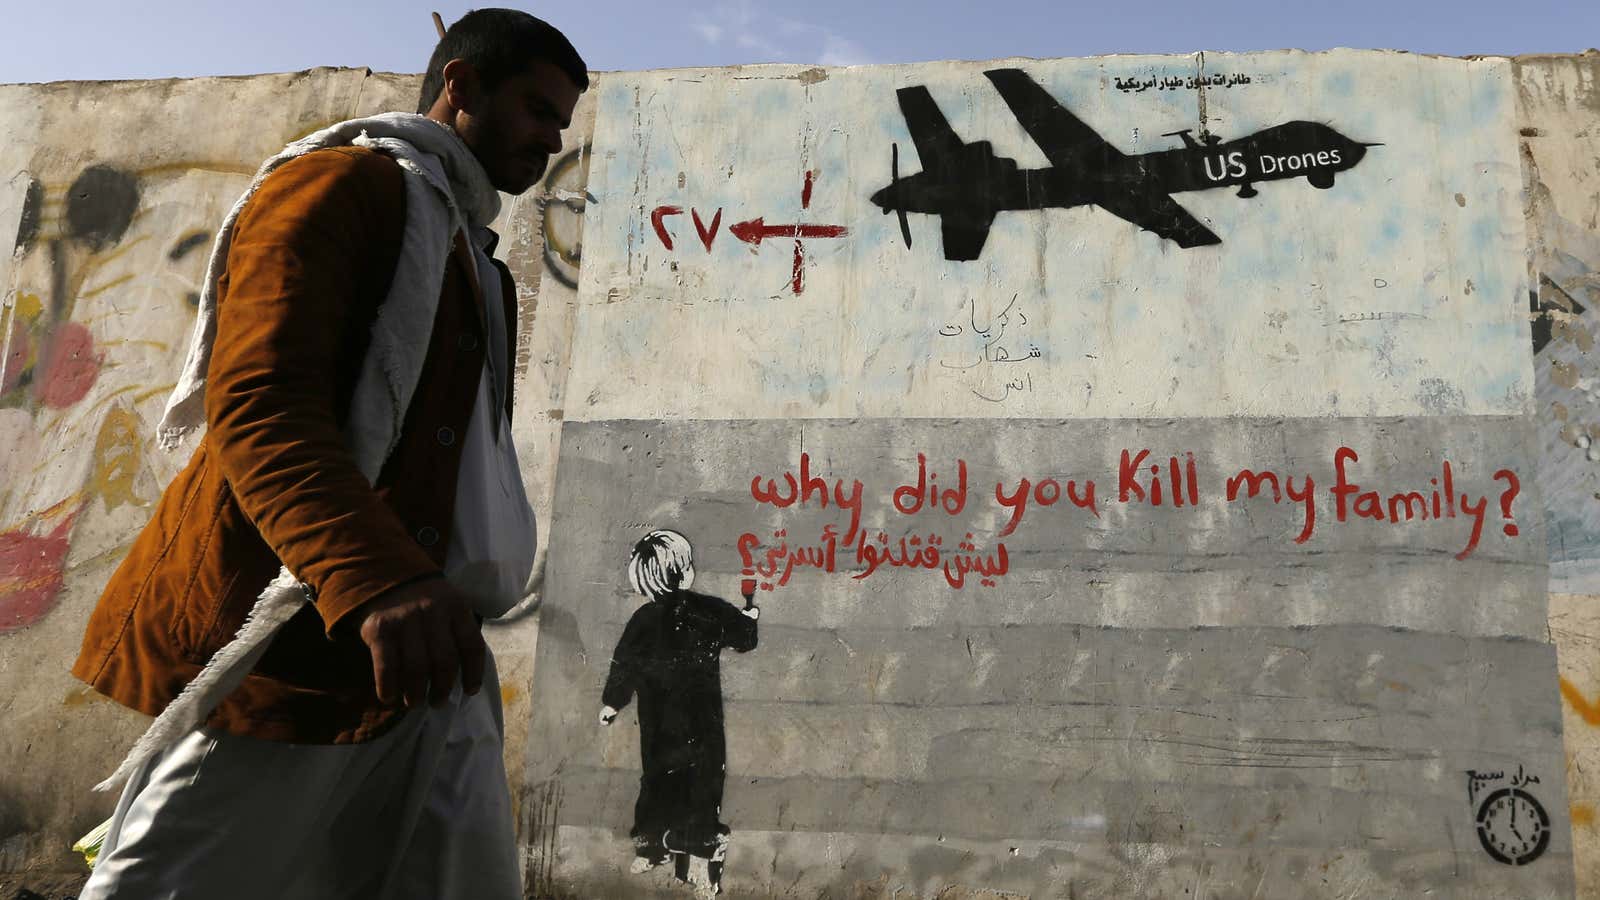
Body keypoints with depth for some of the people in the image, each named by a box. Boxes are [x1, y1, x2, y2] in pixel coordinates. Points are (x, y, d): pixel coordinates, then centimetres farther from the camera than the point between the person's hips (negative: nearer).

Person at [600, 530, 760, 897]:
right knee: (702, 784, 5)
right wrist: (750, 610, 23)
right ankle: (701, 866, 5)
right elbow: (745, 638, 3)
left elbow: (623, 667, -1)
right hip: (702, 725, -2)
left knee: (657, 778, 18)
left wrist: (610, 704, 13)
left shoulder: (642, 620, -7)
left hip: (657, 726, 2)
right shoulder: (711, 611, -12)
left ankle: (647, 849, 30)